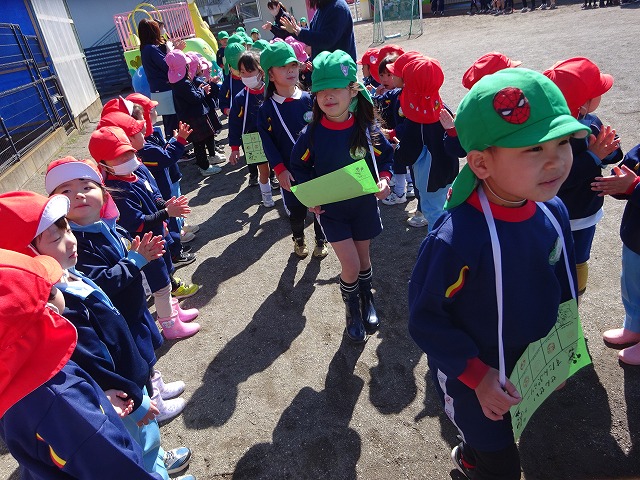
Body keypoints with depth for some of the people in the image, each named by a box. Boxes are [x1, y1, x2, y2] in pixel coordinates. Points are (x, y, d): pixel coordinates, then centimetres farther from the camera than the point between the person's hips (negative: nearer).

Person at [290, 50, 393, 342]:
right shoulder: (312, 134, -13)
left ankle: (367, 300, 45)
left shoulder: (367, 129, -12)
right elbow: (300, 166, 1)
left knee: (363, 257, 17)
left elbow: (385, 157, 3)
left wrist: (384, 180, -16)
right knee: (350, 264, -6)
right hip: (330, 207, -1)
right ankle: (352, 310, 24)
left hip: (364, 205, 2)